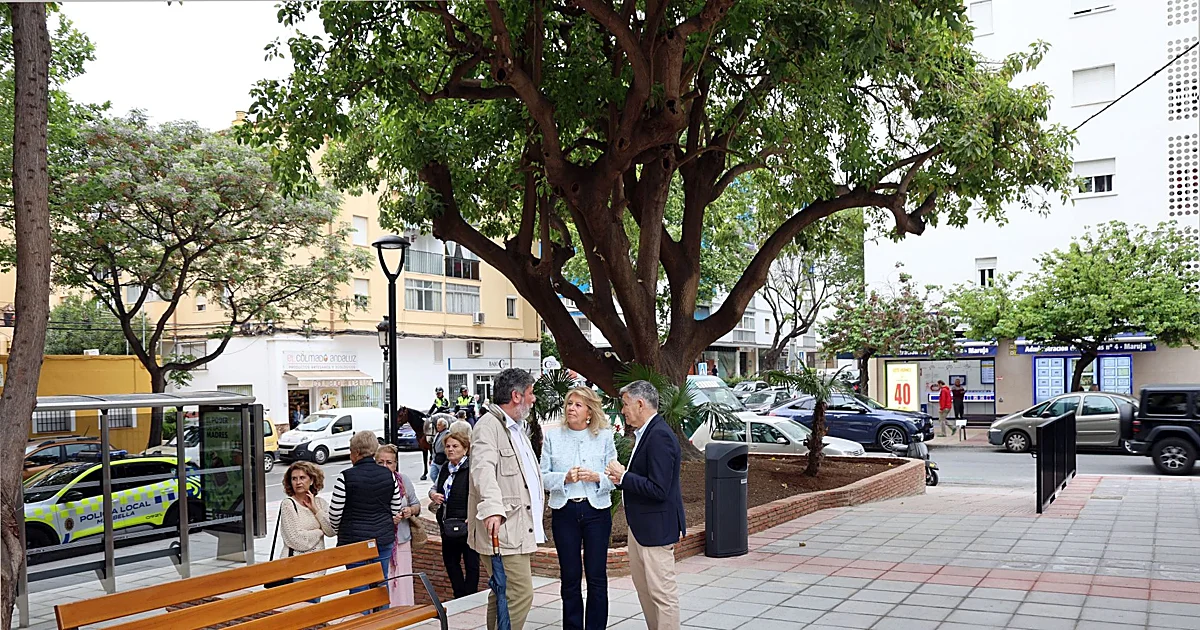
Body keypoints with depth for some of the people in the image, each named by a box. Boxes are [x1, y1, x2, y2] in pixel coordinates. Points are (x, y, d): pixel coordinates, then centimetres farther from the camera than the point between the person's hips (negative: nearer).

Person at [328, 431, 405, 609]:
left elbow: (334, 513, -8)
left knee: (358, 588, 4)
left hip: (354, 540, -4)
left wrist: (339, 529, 12)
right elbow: (396, 508, 6)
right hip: (384, 539, 4)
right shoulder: (388, 475, 1)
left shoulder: (346, 477, -13)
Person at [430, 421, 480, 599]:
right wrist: (433, 494, 3)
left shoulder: (472, 469, -13)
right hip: (447, 524, 8)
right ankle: (459, 597, 27)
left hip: (467, 525, -8)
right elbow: (434, 487, 27)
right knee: (450, 560, 15)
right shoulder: (445, 468, 12)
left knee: (470, 563, 2)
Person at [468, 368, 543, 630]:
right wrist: (493, 508, -41)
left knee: (503, 595, 13)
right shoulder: (488, 426, -11)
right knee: (520, 594, -14)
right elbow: (483, 469, -28)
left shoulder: (517, 429, 21)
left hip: (519, 528, 10)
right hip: (502, 529, -10)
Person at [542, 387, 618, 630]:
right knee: (569, 576, 7)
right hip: (564, 511, 1)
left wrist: (597, 477, -15)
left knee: (597, 576, 3)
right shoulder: (553, 436, 4)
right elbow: (543, 476, 2)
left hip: (596, 510, 0)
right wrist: (565, 477, -15)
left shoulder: (604, 436, 3)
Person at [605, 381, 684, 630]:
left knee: (662, 592, -2)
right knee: (643, 588, 19)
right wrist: (622, 476, -1)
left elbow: (657, 489, -26)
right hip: (640, 525, 11)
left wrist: (623, 477, -16)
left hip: (656, 527, -11)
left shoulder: (660, 436, -20)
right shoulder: (645, 433, 12)